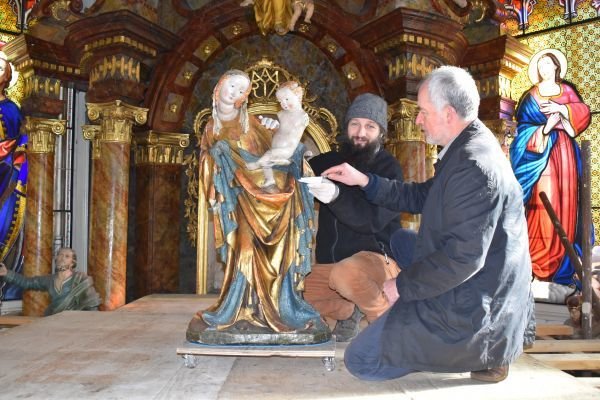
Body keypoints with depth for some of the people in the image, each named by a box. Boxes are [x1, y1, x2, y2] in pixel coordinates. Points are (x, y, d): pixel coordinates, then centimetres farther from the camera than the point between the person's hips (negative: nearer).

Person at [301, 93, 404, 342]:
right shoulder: (330, 162, 7)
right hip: (330, 261, 6)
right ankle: (348, 311, 15)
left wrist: (336, 196, -40)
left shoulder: (388, 168, -8)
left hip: (376, 257, -6)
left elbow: (374, 219, -22)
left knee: (345, 273, -37)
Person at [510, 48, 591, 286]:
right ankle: (541, 260, -6)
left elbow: (584, 113, 1)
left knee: (566, 200, 1)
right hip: (541, 151, -3)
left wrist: (562, 108, -14)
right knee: (546, 200, -12)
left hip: (565, 151, 3)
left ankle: (561, 258, 9)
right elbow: (524, 126, -3)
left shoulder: (567, 91, 14)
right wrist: (547, 126, -16)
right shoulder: (531, 97, 6)